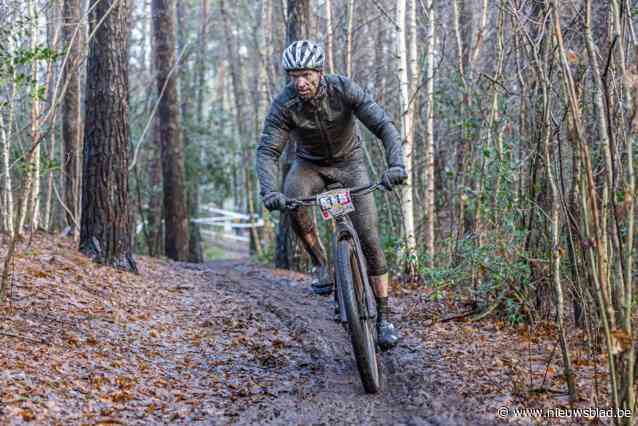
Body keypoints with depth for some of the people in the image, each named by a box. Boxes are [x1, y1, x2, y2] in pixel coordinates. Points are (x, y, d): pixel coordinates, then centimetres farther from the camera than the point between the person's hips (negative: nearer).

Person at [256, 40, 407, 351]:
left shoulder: (344, 89, -26)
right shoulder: (284, 104, -24)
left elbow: (384, 127, -31)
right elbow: (267, 151, -27)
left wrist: (396, 164, -49)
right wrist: (269, 191, -46)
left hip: (349, 161, 0)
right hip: (310, 164, 1)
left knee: (369, 239, -11)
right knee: (292, 200, -35)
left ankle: (384, 317, -2)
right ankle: (321, 264, -14)